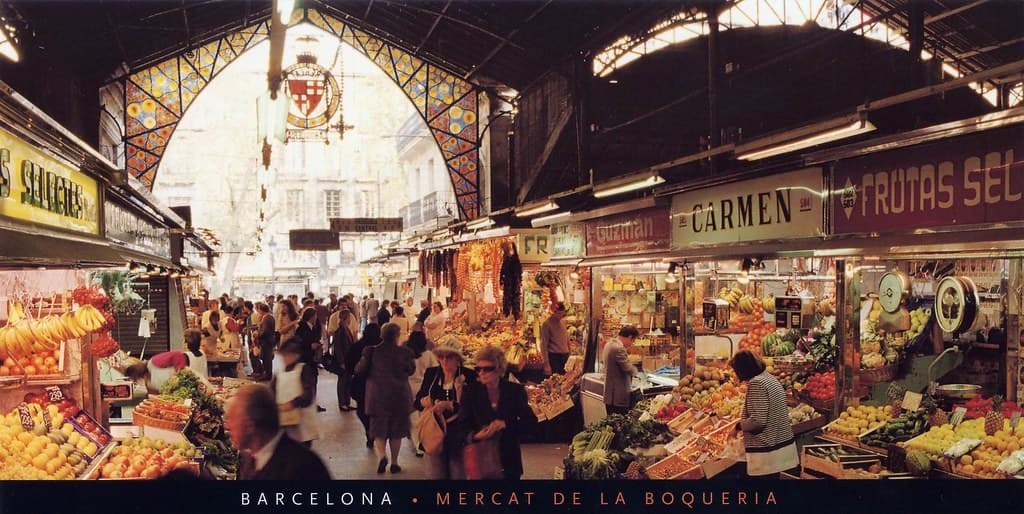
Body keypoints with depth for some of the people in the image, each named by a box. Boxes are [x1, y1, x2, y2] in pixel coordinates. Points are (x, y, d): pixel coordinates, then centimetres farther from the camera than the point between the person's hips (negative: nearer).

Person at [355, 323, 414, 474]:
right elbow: (411, 370, 7)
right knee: (396, 430, 12)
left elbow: (359, 370, -5)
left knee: (379, 428, 9)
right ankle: (394, 463, 16)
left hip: (377, 396, 0)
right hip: (400, 395, 0)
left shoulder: (372, 351, -8)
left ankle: (382, 454, -15)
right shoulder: (404, 352, -7)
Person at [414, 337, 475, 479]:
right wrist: (424, 401, -15)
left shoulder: (469, 376, -7)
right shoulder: (431, 373, 5)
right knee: (435, 474, 10)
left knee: (459, 474, 7)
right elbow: (418, 400, 8)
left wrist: (448, 405, -24)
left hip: (459, 434, -3)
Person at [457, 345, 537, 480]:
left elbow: (530, 420, -4)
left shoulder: (515, 390, -3)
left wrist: (505, 424, -20)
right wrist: (475, 435, -23)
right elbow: (463, 425, -1)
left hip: (508, 459, 0)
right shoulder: (472, 391, -2)